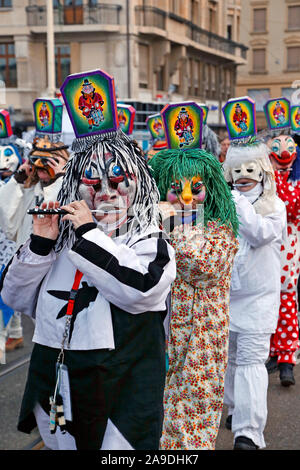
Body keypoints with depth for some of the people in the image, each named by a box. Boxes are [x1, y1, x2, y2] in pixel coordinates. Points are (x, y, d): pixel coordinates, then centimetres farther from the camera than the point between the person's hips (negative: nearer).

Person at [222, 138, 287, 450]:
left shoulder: (274, 205, -2)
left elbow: (260, 233, -20)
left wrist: (239, 202, -19)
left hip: (257, 298, -4)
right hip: (224, 294, 4)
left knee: (251, 360, -10)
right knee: (229, 357, 16)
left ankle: (249, 432, -9)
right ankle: (236, 410, 37)